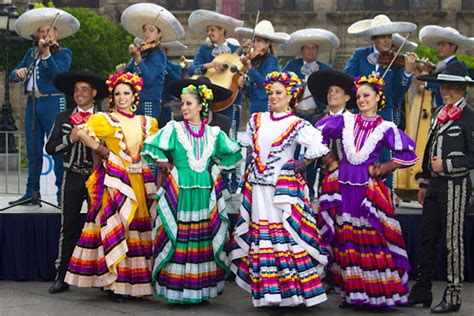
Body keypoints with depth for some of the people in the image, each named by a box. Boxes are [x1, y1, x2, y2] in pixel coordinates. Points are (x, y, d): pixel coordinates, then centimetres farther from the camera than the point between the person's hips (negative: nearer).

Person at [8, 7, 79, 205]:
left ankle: (62, 194, -7)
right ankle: (32, 193, 15)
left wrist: (46, 54, -25)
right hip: (32, 104, 6)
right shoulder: (31, 54, 18)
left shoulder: (63, 53, 2)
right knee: (33, 151, 9)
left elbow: (57, 73, -16)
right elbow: (13, 75, 15)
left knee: (58, 150, -8)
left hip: (53, 103, -6)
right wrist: (18, 73, -7)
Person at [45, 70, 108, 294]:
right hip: (73, 177, 2)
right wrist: (71, 137, -10)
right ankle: (62, 276, 4)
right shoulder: (63, 118, 11)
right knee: (69, 226, 0)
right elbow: (50, 148, 3)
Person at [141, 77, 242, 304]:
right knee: (178, 240, -5)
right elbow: (151, 148, -3)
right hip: (180, 193, -2)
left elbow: (235, 153, 21)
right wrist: (165, 164, 3)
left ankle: (202, 289, 8)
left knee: (205, 240, 2)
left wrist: (218, 166, 13)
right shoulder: (174, 129, 2)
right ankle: (177, 290, 0)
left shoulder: (214, 133, 9)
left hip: (206, 193, 2)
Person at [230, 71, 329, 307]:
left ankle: (293, 290, -4)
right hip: (257, 188, 5)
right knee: (259, 239, 4)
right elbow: (248, 145, 27)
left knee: (286, 236, -9)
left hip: (283, 188, -5)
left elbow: (319, 147, -15)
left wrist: (302, 164, -7)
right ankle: (265, 291, 11)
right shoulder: (257, 120, 12)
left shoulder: (297, 125, -4)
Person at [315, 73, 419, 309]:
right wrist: (329, 162, 10)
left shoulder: (385, 128, 3)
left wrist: (383, 169, -1)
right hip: (342, 186, 2)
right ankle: (352, 293, 10)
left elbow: (408, 154, 0)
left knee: (373, 238, -5)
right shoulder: (345, 121, 9)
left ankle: (379, 293, 1)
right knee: (345, 240, 3)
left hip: (369, 188, -2)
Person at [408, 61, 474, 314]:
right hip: (435, 184, 8)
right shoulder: (439, 114, 13)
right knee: (428, 239, 12)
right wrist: (424, 183, 20)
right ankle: (422, 293, 21)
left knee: (453, 242, -1)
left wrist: (446, 165, -16)